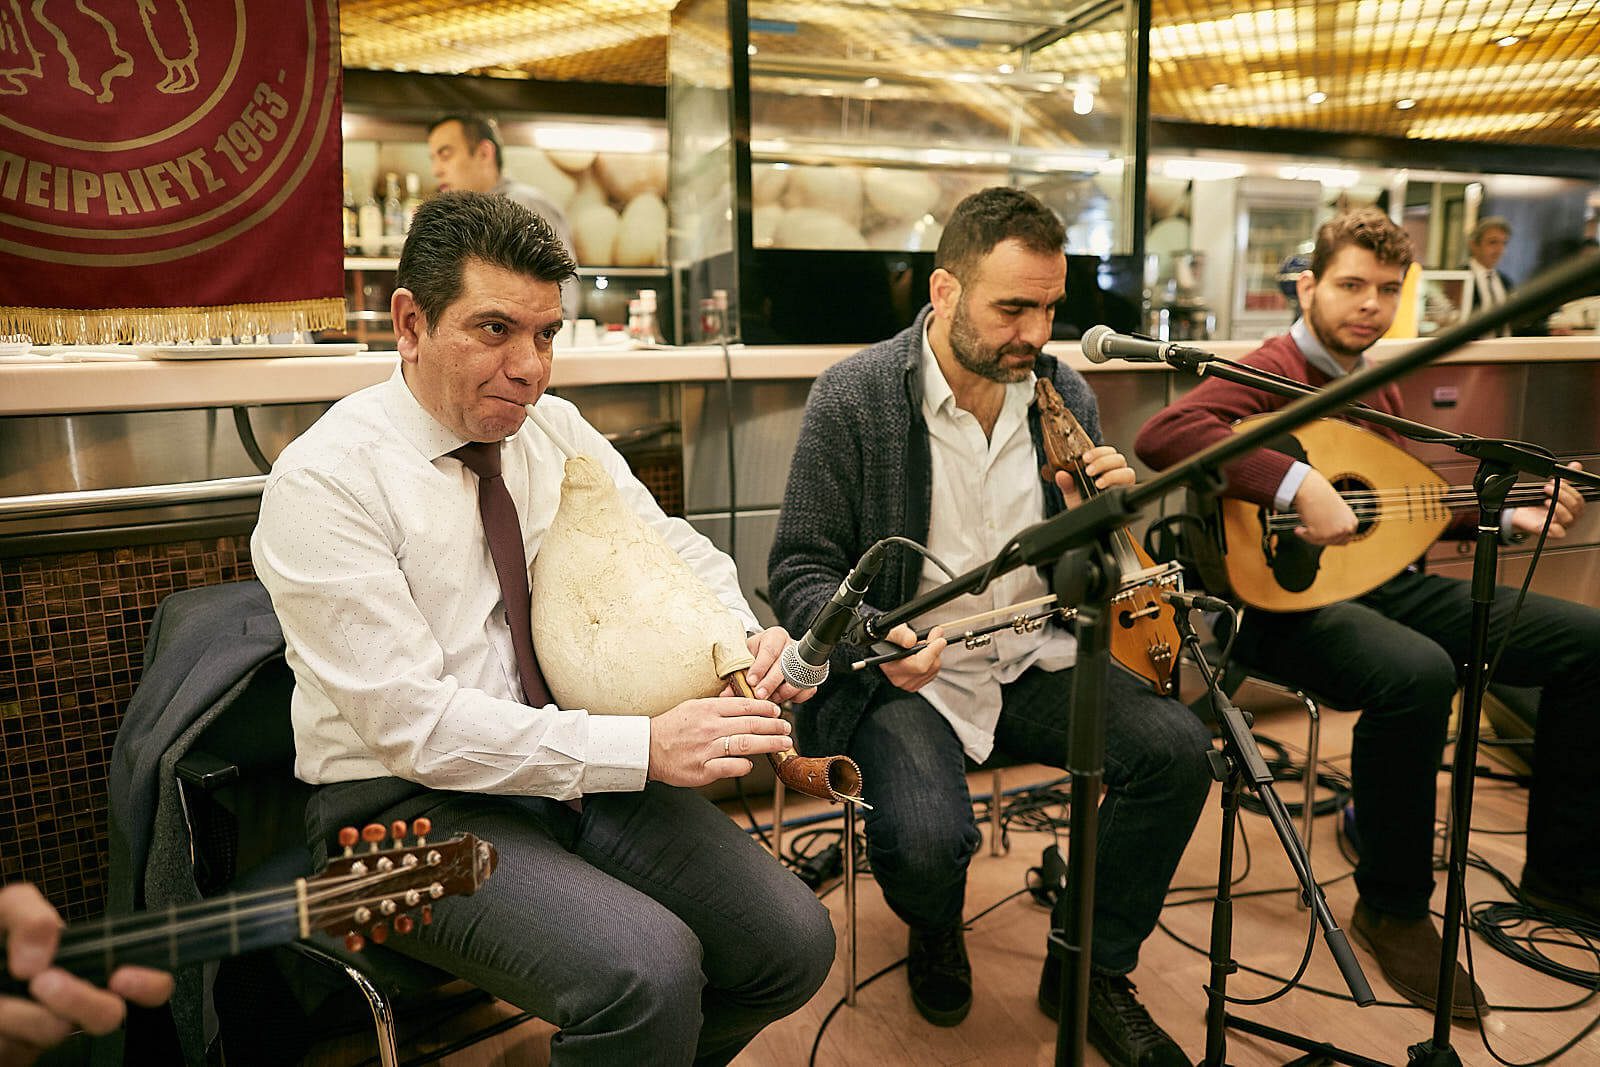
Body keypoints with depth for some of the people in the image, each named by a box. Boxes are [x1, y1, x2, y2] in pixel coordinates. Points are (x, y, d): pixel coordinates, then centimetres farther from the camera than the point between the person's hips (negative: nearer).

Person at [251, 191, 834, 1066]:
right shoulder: (323, 482, -14)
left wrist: (739, 637, -10)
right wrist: (645, 748, -27)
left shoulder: (557, 431, 5)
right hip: (410, 808, -5)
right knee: (648, 971, -29)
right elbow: (411, 722, -21)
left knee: (794, 943, -7)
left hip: (575, 768, 6)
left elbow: (675, 549, 12)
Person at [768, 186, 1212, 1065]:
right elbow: (800, 572, -8)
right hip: (905, 673, -4)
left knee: (1179, 749, -17)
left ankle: (1091, 971, 10)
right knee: (927, 837, -29)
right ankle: (935, 933, 15)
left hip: (1034, 662, 5)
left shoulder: (1065, 393, 5)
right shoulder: (854, 397, -10)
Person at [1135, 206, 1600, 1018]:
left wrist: (1506, 518, 13)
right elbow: (1160, 434, -32)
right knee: (1417, 673, -37)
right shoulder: (1272, 373, -11)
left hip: (1382, 582, 9)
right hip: (1287, 597, -9)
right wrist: (1297, 482, -36)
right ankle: (1393, 910, -12)